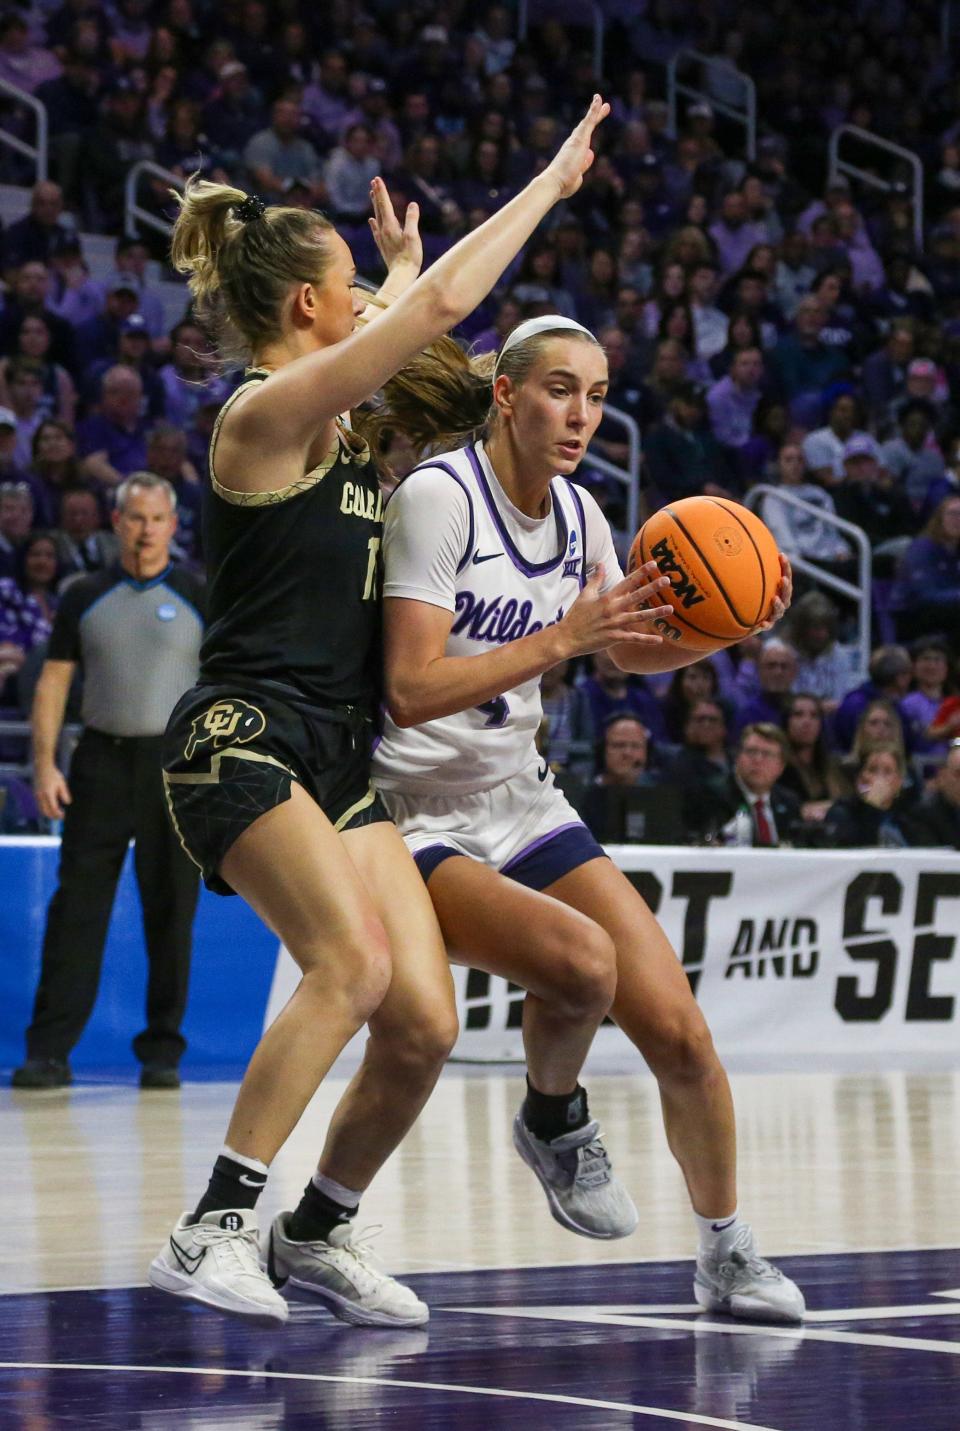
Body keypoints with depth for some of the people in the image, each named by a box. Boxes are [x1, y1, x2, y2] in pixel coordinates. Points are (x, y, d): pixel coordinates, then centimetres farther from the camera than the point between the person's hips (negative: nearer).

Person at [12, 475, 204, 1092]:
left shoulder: (198, 599, 4)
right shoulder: (85, 598, 8)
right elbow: (54, 681, 8)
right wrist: (45, 764, -2)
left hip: (175, 763, -1)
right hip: (100, 762, 1)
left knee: (171, 913, 2)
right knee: (76, 907, -3)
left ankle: (162, 1052, 10)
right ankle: (51, 1051, -3)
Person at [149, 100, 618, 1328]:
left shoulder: (332, 422, 17)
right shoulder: (266, 413, -8)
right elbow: (442, 308, -12)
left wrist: (404, 261, 48)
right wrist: (550, 183, -2)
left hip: (340, 754, 9)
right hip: (247, 737, -9)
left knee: (424, 1020, -4)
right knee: (352, 962, -29)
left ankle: (317, 1230, 15)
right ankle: (211, 1230, -28)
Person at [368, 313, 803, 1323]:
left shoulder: (574, 512, 5)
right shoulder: (438, 497, -17)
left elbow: (629, 650, 23)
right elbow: (410, 691, -24)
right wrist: (561, 638, -27)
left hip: (520, 802, 7)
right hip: (414, 815, -6)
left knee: (676, 1030, -5)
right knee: (579, 959, -33)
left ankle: (727, 1256, 14)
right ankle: (554, 1122, -1)